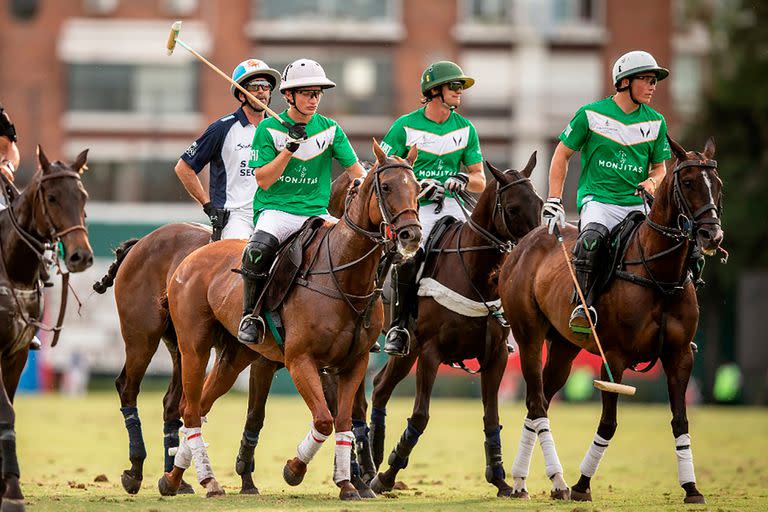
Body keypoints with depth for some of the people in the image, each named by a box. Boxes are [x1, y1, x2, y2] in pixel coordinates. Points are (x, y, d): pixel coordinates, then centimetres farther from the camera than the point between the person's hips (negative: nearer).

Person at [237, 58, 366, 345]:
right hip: (275, 210, -4)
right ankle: (250, 316, -18)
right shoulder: (269, 129, 0)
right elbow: (263, 180, -5)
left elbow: (356, 170, 8)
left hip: (316, 212, 4)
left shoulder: (330, 129, 9)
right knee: (259, 248, -35)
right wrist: (290, 148, -13)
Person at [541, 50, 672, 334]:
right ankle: (584, 308, -26)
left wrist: (652, 182, -5)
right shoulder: (591, 114, 1)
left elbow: (659, 167, 21)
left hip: (636, 204, 4)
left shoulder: (656, 122, 12)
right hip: (598, 199, -4)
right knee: (591, 238, -36)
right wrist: (554, 201, 1)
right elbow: (562, 155, 8)